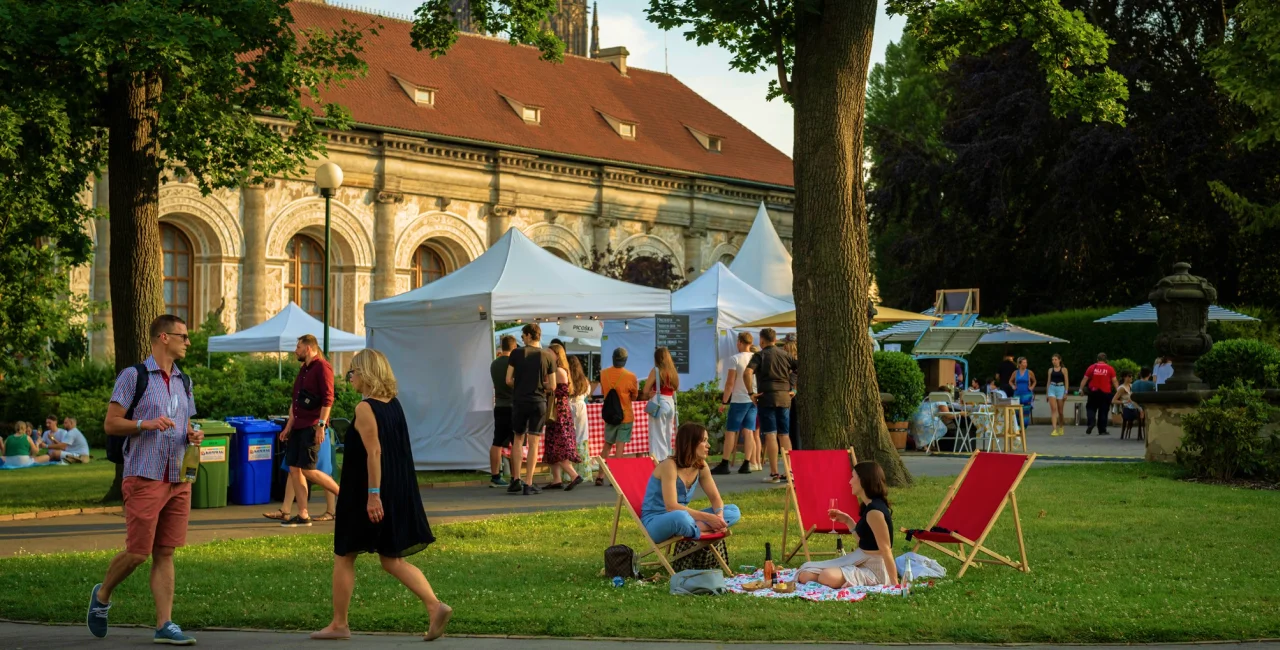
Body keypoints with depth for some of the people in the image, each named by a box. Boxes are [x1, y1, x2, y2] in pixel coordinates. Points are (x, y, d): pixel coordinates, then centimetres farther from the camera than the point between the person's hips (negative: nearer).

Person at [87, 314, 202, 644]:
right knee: (137, 552, -4)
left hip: (178, 480, 6)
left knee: (164, 553, 3)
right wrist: (146, 424, -20)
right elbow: (111, 424, -5)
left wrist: (193, 435, 2)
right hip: (144, 478, -6)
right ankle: (102, 595, 22)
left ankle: (165, 624, 2)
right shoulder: (133, 376, -4)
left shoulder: (183, 382, 17)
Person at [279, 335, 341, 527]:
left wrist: (321, 425, -22)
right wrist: (288, 426, 20)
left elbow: (328, 398, -17)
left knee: (308, 470, -12)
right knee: (294, 469, 4)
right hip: (298, 425, 9)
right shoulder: (303, 369, 18)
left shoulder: (322, 367, -9)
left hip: (312, 426, -9)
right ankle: (303, 515, 6)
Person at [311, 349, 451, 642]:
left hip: (364, 495, -8)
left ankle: (339, 624, 14)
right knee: (392, 560, 10)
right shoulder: (394, 405, 9)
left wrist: (373, 495, -24)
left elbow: (374, 452, -22)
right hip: (397, 493, 8)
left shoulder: (365, 409, -15)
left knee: (344, 557, 8)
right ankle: (435, 606, -6)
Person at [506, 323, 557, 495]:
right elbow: (552, 386, -3)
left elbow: (509, 380, -5)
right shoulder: (548, 356, -1)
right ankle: (528, 484, 0)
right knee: (534, 443, 2)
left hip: (519, 401, 0)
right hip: (538, 402, 0)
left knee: (518, 439, 15)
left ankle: (516, 480, 10)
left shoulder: (517, 353, -3)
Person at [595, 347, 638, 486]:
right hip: (626, 416, -3)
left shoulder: (603, 374, -3)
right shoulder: (630, 376, -15)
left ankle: (600, 476, 10)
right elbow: (634, 397, -3)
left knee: (607, 445, 14)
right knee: (620, 447, -2)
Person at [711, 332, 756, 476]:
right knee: (748, 432, 5)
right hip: (753, 400, 5)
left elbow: (730, 382, -12)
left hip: (739, 400, -5)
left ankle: (725, 464, -3)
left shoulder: (734, 359, -9)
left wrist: (724, 401, -6)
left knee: (730, 431, -1)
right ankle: (746, 464, 2)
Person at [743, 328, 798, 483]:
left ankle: (774, 473, -8)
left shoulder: (760, 355, -2)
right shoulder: (785, 354, 11)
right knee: (785, 435, 11)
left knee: (771, 435, -5)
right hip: (784, 397, 4)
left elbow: (748, 373, -18)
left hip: (767, 397, -4)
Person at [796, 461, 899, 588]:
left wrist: (894, 583, -24)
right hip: (862, 563, 9)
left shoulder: (875, 511, -22)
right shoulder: (869, 507, 8)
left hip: (874, 569, -9)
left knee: (828, 577, -36)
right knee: (805, 575, 0)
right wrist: (848, 520, 13)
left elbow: (886, 550, -23)